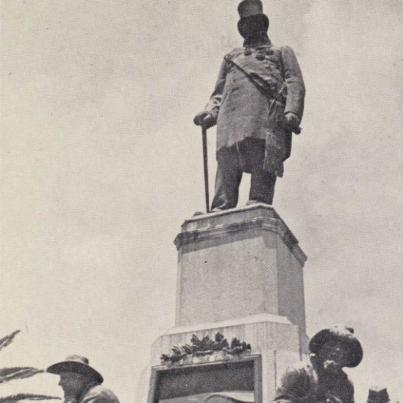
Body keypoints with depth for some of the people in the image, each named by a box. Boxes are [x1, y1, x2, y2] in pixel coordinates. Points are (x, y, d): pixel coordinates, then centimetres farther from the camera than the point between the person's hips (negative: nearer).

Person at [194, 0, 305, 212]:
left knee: (263, 170, -18)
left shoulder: (282, 52, 29)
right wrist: (210, 112, 4)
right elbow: (219, 92, 28)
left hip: (267, 115, -2)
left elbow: (295, 83, 12)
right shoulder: (231, 57, 37)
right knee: (226, 168, -14)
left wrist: (292, 112, -9)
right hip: (231, 117, 2)